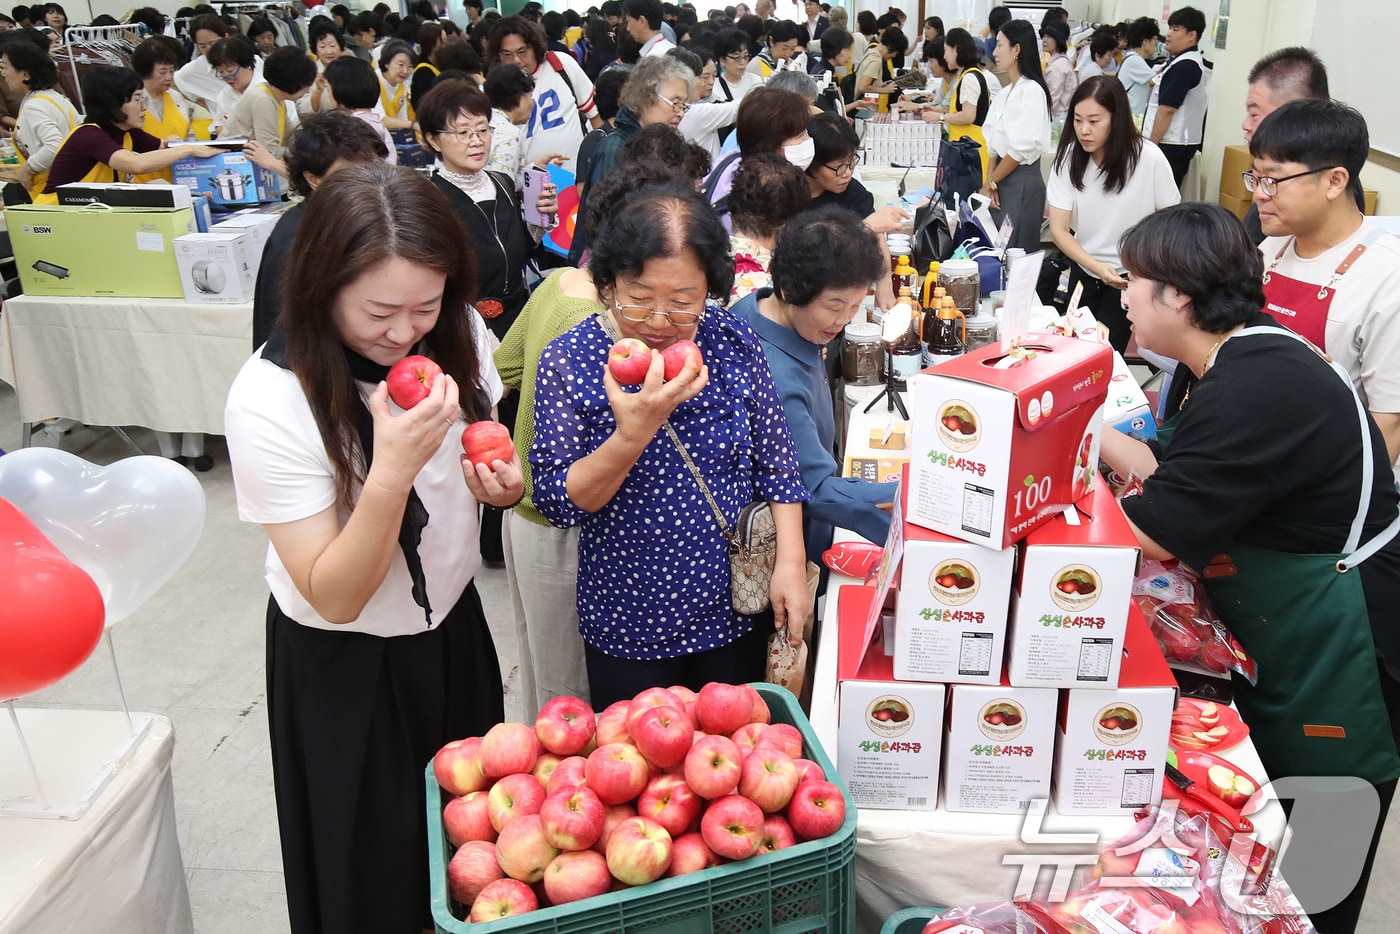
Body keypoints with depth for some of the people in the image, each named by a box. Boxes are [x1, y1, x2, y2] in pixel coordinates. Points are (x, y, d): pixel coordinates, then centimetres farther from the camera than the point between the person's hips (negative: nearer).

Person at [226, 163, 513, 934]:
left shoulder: (456, 335, -12)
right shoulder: (269, 400, -27)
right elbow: (335, 596, -25)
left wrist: (499, 485, -18)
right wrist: (391, 471, -40)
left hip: (453, 622, 5)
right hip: (345, 664, -4)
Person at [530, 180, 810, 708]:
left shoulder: (733, 342, -7)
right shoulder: (568, 361, -15)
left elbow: (775, 462, 1)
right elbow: (556, 504, -17)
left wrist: (791, 562, -6)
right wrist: (631, 434, -31)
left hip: (736, 612, 3)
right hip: (629, 629, -2)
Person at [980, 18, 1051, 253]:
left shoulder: (1032, 90, -11)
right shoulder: (1005, 93, 13)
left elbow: (1022, 149, -15)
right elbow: (995, 145, 12)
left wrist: (990, 182, -7)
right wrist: (989, 182, -2)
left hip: (1022, 182, -8)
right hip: (1002, 180, 8)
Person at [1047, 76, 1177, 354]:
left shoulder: (1148, 157, -18)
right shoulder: (1068, 157, -11)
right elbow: (1059, 229, -12)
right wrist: (1097, 267, -26)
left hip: (1132, 278, -3)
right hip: (1084, 270, 3)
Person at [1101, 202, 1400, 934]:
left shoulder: (1255, 390, -28)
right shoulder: (1245, 362, 4)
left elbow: (1150, 535, -26)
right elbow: (1166, 469, 7)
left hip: (1336, 657, -10)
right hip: (1282, 643, 10)